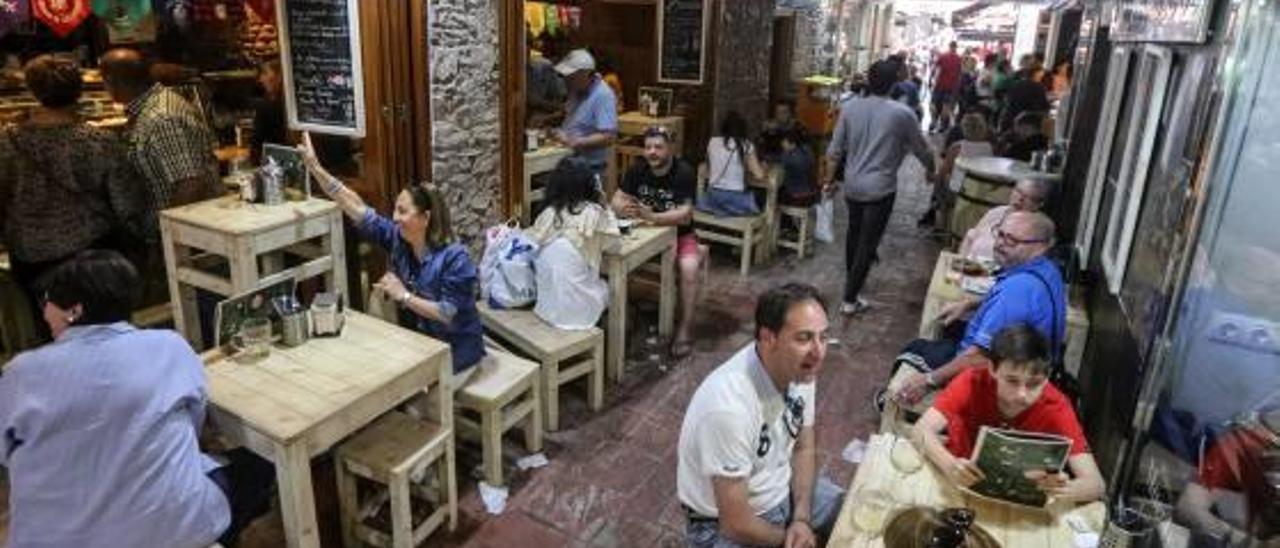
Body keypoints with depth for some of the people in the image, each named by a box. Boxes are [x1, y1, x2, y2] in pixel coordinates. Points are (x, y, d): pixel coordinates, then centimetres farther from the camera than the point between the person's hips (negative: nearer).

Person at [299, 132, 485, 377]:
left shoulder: (454, 257, -22)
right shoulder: (398, 239, -5)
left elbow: (449, 315, -24)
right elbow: (357, 208, -8)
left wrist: (404, 296, -25)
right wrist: (315, 167, -12)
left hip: (454, 350, -6)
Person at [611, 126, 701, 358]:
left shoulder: (684, 173, -17)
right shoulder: (637, 169, -3)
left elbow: (685, 215, -26)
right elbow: (616, 200, -7)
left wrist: (651, 216, -42)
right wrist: (624, 209, -33)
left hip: (679, 234, -4)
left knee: (689, 267, -32)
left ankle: (685, 329, -17)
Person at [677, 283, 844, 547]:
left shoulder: (799, 368, -13)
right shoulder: (730, 406, -36)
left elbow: (804, 448, 4)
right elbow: (737, 525, -27)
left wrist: (801, 519, -9)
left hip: (783, 490, 7)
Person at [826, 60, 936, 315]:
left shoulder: (849, 107, -4)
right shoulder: (902, 113, -11)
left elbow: (835, 150, -1)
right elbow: (921, 148, 2)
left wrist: (829, 179, 12)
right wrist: (931, 170, 22)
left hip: (852, 185, 4)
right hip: (880, 188, -4)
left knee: (854, 233, 24)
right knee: (868, 243, 3)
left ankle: (850, 278, 42)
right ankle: (850, 299, 5)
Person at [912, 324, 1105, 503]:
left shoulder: (1056, 408, -18)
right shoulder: (973, 383, -20)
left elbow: (1096, 483, -23)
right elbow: (921, 430, -28)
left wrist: (1067, 489, -45)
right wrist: (950, 465, -47)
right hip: (963, 481, -1)